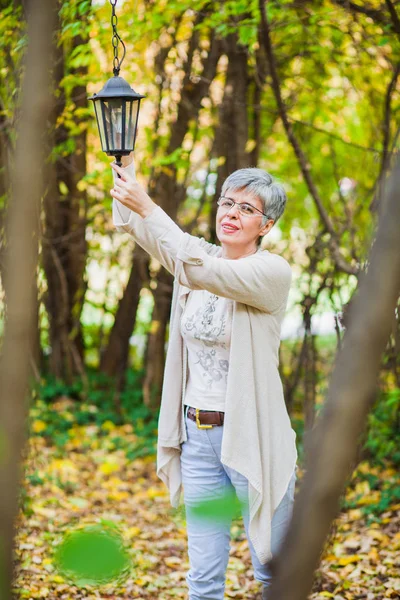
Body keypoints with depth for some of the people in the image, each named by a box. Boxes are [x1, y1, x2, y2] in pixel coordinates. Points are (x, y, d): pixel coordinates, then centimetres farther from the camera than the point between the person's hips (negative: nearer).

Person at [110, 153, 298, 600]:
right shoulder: (200, 257, 6)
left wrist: (147, 207, -29)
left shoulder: (273, 272, -12)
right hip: (197, 433, 5)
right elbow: (130, 221, -2)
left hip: (251, 437, -5)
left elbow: (200, 269, -29)